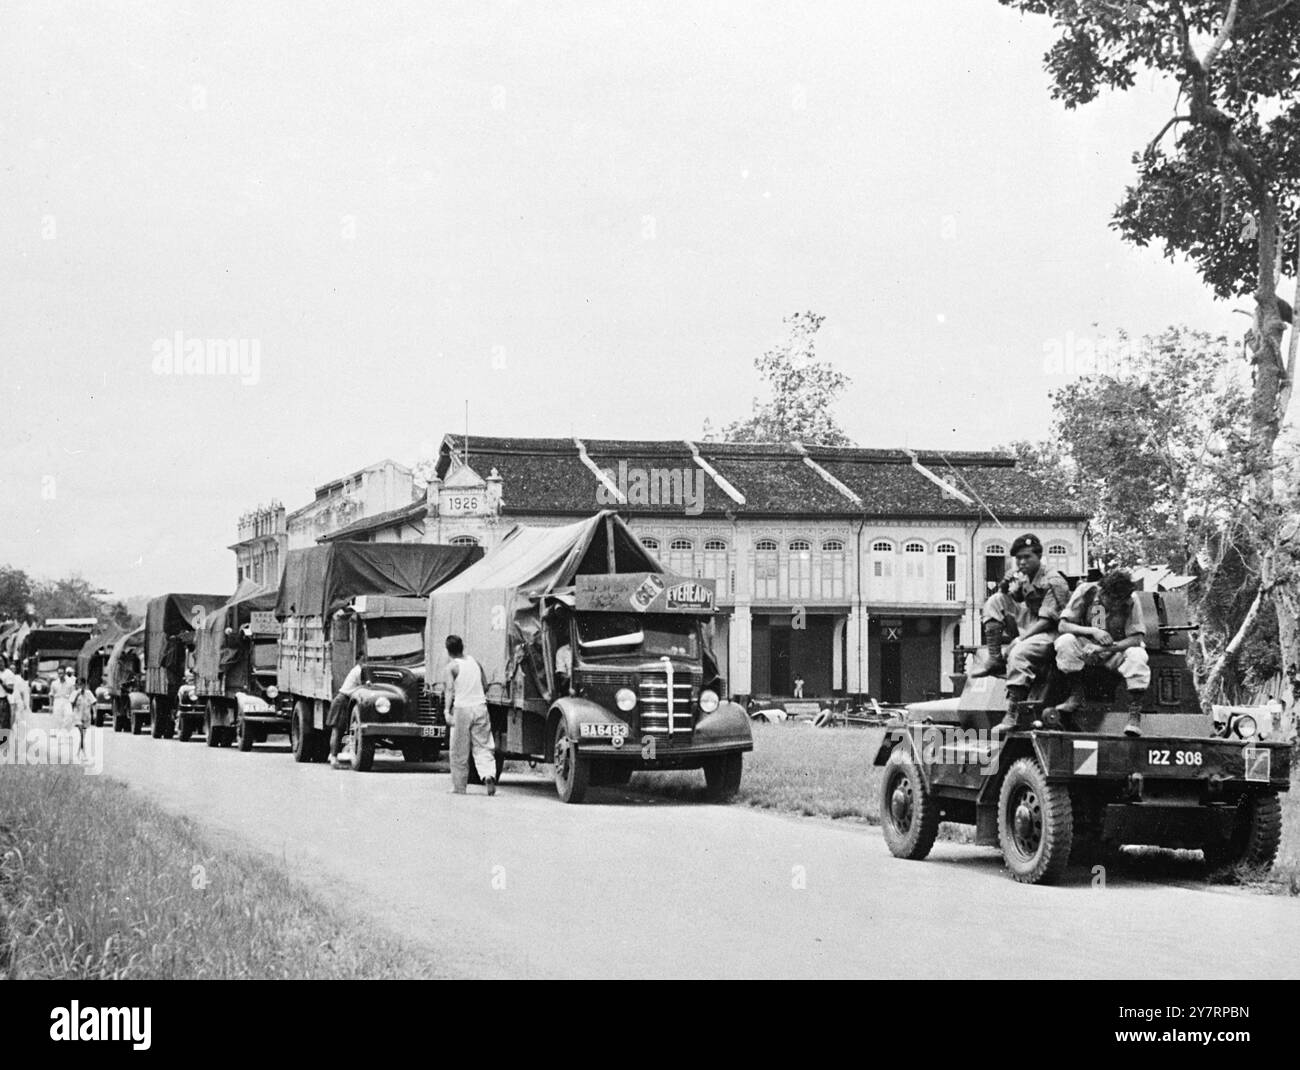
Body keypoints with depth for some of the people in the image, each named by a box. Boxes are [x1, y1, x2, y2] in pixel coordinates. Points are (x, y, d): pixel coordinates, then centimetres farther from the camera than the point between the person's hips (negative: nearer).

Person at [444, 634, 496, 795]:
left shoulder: (452, 667, -3)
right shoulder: (475, 662, 11)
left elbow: (450, 690, -14)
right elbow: (485, 686, 13)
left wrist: (447, 711, -17)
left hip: (462, 708, -3)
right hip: (480, 707, 3)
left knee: (459, 752, 6)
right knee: (483, 747, 4)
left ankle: (459, 787, 10)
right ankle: (489, 775, -20)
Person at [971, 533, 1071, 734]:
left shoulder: (1053, 582, -13)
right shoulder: (1021, 578, 10)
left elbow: (1047, 620, -19)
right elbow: (1006, 606, 17)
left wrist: (1019, 639, -24)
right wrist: (1004, 588, -5)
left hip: (1049, 633, -8)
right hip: (1027, 628, 8)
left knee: (1018, 653, -36)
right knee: (994, 601, 1)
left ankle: (1014, 714, -38)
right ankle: (994, 658, -6)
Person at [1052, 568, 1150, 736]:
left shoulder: (1130, 602, -16)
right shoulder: (1086, 592, -14)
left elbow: (1136, 639, -21)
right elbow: (1063, 625, -14)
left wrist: (1101, 648, -32)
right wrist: (1092, 631, -31)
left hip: (1118, 650, -1)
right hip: (1087, 647, 1)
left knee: (1137, 656, -34)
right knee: (1065, 641, -30)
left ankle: (1135, 714, -29)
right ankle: (1076, 696, -17)